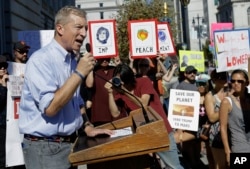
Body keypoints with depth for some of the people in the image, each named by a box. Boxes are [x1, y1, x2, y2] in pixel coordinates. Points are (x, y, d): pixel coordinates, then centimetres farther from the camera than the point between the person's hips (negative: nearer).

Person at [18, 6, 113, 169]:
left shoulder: (72, 60, 10)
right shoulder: (41, 60, -17)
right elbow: (50, 108, -25)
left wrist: (88, 127, 5)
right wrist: (79, 73, -22)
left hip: (70, 143, 8)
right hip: (46, 148, -8)